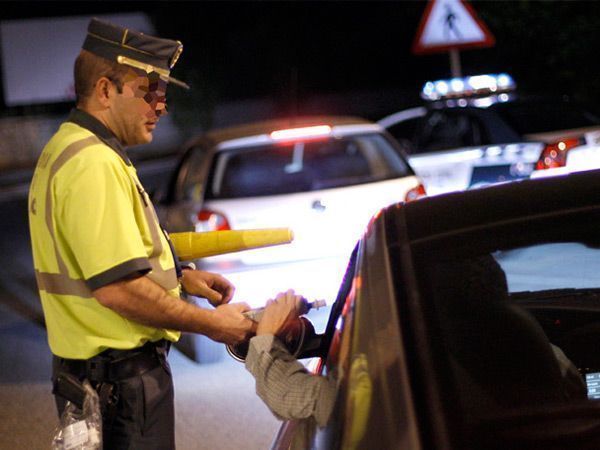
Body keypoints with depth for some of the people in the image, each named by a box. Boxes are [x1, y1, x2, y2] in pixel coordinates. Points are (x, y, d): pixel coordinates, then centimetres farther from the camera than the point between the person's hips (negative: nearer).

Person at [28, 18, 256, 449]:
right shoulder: (95, 165, -21)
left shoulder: (67, 150, 14)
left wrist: (180, 275, 13)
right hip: (121, 376, -11)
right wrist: (212, 324, -17)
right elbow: (117, 288, -27)